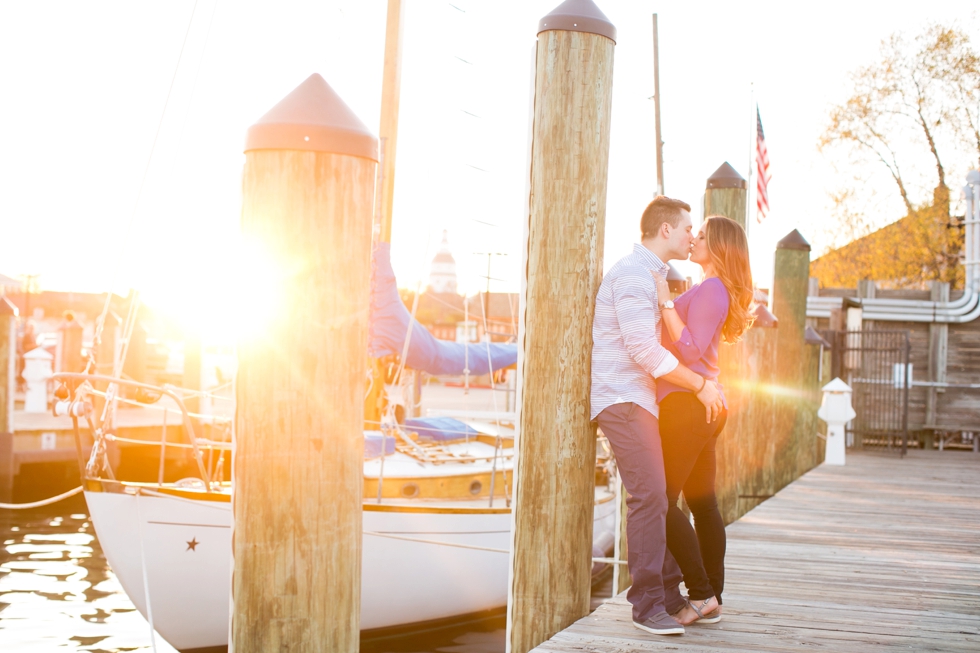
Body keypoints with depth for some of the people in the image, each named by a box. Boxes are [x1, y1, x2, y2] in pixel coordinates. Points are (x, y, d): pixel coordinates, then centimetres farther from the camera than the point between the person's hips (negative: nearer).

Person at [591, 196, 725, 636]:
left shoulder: (652, 275, 21)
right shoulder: (633, 274, -13)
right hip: (622, 398, -10)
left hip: (640, 400, 10)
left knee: (660, 495, 10)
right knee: (650, 496, -14)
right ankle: (648, 605, -10)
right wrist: (701, 385, -13)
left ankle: (669, 594, 17)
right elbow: (644, 350, -20)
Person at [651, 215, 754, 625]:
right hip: (703, 406, 10)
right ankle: (712, 602, 14)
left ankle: (701, 594, -7)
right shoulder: (714, 290, 18)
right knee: (701, 502, 10)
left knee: (662, 501, -9)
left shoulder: (710, 289, -13)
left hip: (686, 404, -10)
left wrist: (666, 303, -20)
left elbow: (690, 350, -20)